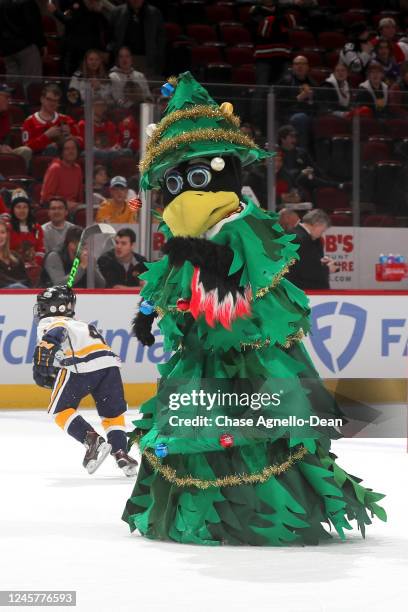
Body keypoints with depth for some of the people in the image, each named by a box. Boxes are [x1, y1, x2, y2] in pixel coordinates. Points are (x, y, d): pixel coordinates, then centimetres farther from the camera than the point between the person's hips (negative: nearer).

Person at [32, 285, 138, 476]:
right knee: (113, 413, 21)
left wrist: (42, 356, -20)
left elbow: (56, 332, -9)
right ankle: (121, 454, 4)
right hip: (109, 363, 7)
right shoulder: (80, 324, 39)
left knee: (59, 410, 6)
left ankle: (93, 441, -11)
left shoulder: (48, 322, 15)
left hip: (81, 365, -7)